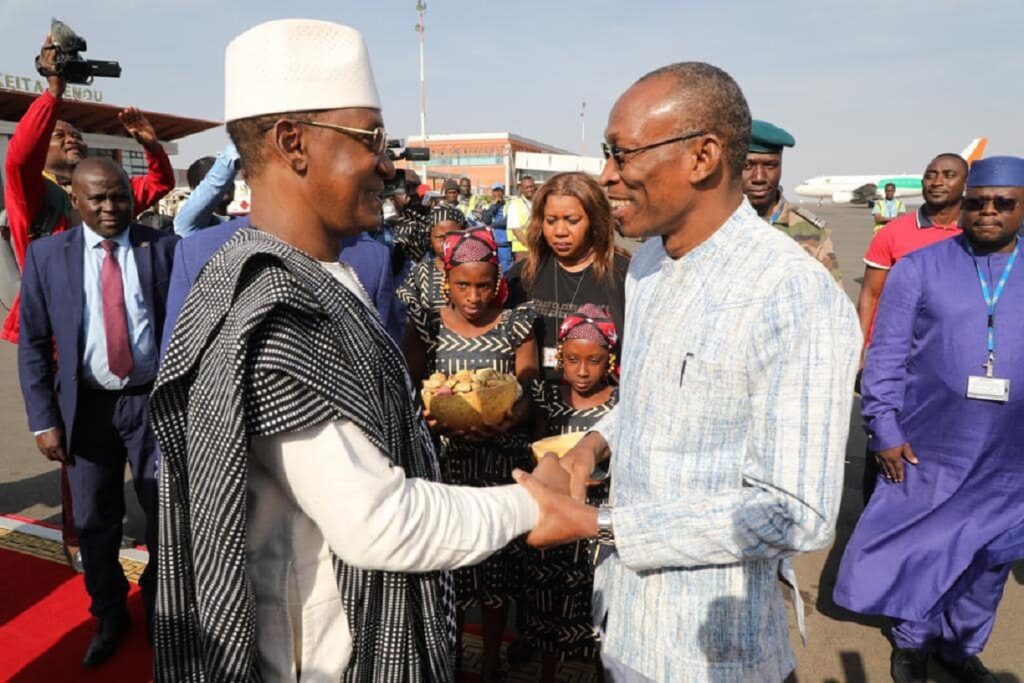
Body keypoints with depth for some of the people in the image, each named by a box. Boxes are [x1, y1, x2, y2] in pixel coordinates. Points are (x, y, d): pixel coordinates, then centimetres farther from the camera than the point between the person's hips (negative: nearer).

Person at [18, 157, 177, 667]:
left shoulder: (163, 247, -4)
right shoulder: (46, 255, -1)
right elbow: (33, 344, 1)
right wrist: (43, 419, -3)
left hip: (154, 399, -1)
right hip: (86, 405, 1)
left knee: (165, 513, 13)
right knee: (93, 521, 14)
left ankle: (157, 603, 39)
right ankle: (109, 615, 39)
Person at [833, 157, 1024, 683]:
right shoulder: (919, 267, -4)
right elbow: (886, 354, -6)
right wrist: (884, 428, -11)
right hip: (926, 446, -2)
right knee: (915, 546, 11)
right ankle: (913, 639, 36)